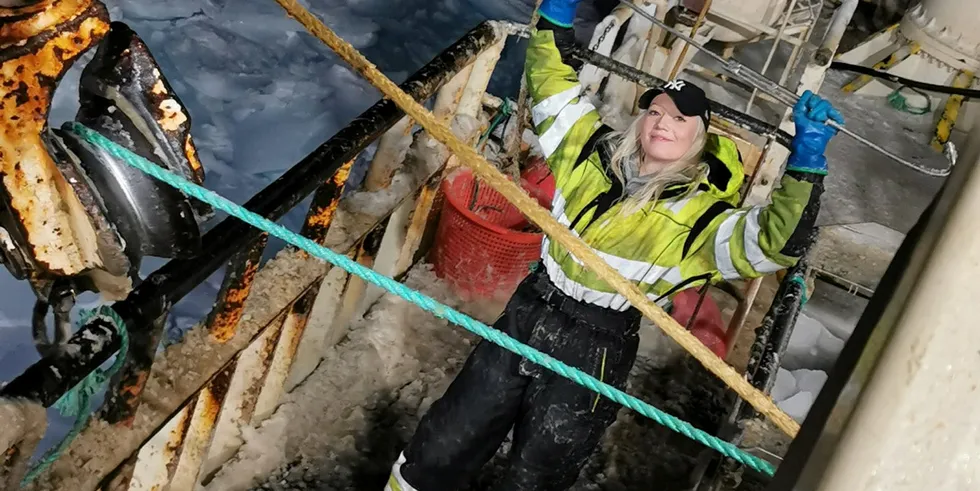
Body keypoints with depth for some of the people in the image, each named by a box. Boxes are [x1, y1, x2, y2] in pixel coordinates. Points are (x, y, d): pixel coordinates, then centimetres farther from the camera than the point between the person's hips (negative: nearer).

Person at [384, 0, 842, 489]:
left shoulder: (701, 214, -12)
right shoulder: (593, 152, 1)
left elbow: (775, 241, -26)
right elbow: (552, 82, 12)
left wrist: (807, 156, -34)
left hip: (595, 350, -4)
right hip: (528, 313, 4)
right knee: (442, 448, 13)